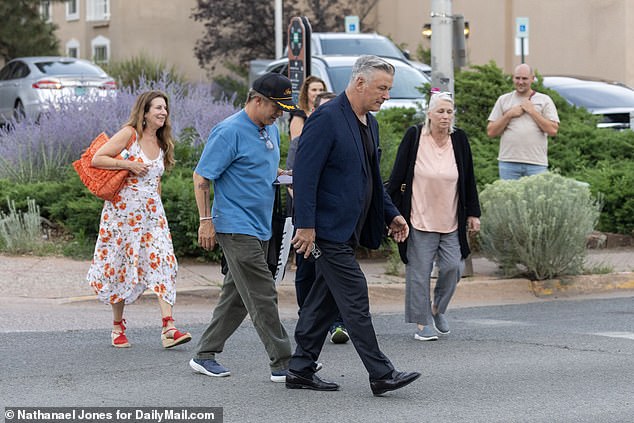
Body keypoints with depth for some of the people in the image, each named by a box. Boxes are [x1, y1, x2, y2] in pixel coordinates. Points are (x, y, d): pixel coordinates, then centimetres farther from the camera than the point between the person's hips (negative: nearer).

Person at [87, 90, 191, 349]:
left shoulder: (161, 143, 13)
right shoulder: (129, 134, -6)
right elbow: (96, 159, -11)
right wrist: (128, 164, -17)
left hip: (151, 212, 5)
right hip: (123, 209, -5)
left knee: (162, 262, -10)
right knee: (121, 266, 3)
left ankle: (168, 328, -18)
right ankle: (118, 327, 17)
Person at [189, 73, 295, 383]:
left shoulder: (270, 129, 14)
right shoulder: (229, 131, -13)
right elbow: (201, 176, -13)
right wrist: (206, 220, -17)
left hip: (259, 228, 9)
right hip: (236, 228, -9)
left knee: (237, 297, 12)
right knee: (262, 296, -9)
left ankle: (205, 355, 21)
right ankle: (282, 363, -7)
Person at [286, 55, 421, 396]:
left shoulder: (369, 122, 14)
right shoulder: (326, 118, -16)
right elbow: (304, 174, -19)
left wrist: (390, 214, 17)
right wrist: (305, 226, -22)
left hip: (347, 230, 9)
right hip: (329, 230, -9)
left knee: (325, 300, 12)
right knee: (355, 300, -7)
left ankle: (300, 370, 19)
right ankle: (381, 374, -3)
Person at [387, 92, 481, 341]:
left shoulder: (459, 140, 2)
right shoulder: (414, 137, -6)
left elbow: (468, 179, 10)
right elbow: (397, 177, -3)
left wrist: (473, 213, 10)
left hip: (451, 222, 3)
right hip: (419, 219, -3)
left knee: (453, 267, -3)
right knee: (419, 272, 0)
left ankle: (438, 309, 23)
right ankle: (422, 323, 10)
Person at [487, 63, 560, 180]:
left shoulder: (544, 100, 8)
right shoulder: (503, 100, 13)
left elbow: (553, 130, -2)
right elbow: (491, 132, 8)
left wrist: (532, 111, -3)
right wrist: (509, 115, -3)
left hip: (536, 163, -1)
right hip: (508, 162, 1)